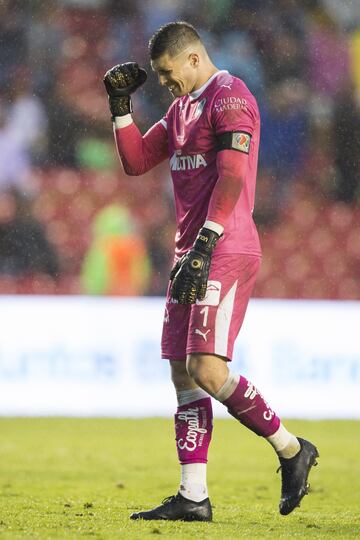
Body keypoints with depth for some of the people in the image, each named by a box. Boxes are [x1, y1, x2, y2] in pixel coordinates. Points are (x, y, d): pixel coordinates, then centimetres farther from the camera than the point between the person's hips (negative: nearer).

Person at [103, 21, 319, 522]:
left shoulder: (229, 97, -10)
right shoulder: (183, 106, 20)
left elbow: (232, 178, -20)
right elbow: (135, 161, 23)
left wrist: (205, 245, -26)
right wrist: (120, 104, 11)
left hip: (224, 251, -10)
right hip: (192, 253, 10)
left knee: (207, 370, -17)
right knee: (184, 374, 5)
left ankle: (291, 449, 0)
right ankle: (193, 497, 4)